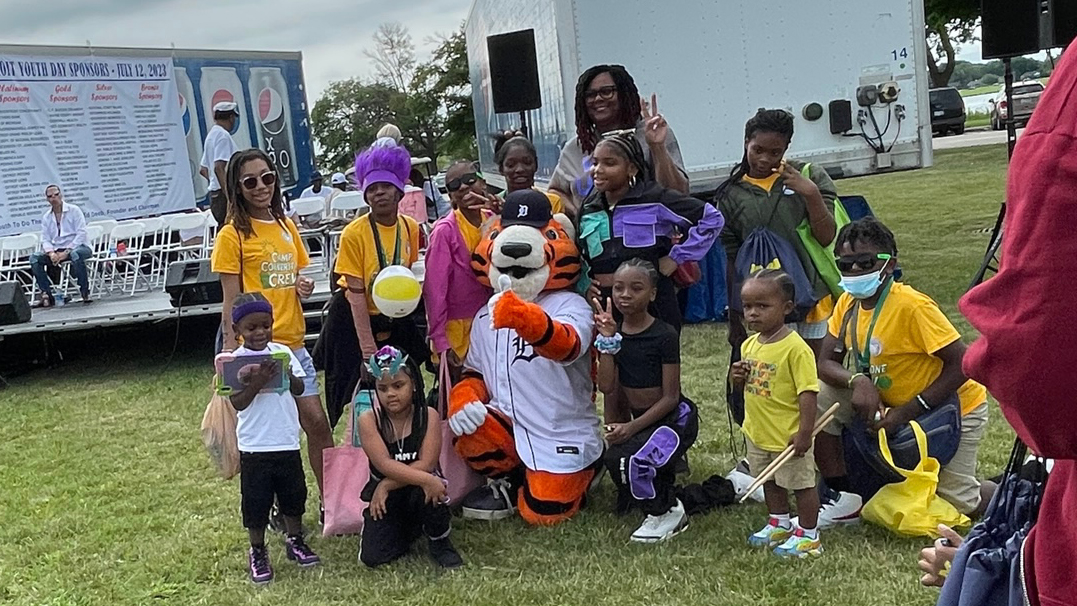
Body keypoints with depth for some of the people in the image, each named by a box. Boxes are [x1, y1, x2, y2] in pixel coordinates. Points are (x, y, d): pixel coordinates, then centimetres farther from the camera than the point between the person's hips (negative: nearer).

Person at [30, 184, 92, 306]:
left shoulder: (74, 210, -2)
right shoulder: (46, 217, 12)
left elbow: (81, 234, -10)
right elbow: (45, 239, 8)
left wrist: (66, 252, -19)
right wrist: (51, 253, -15)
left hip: (77, 247, -5)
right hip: (56, 250, 5)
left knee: (75, 254, -41)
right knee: (34, 258, -18)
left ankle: (85, 293, -29)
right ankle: (47, 295, -19)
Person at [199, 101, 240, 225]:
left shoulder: (211, 135, 18)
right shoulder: (223, 135, -10)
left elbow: (203, 170, 23)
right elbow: (219, 168, -22)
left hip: (214, 192, 10)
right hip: (224, 193, -10)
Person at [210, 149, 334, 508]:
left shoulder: (287, 227, 12)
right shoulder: (232, 235, -6)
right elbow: (231, 302, -7)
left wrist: (303, 288, 1)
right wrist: (231, 351, -13)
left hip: (293, 343, 6)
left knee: (317, 423, 5)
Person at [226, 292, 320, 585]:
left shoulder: (283, 352, 2)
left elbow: (300, 390, 1)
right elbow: (237, 403, -15)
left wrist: (289, 376, -19)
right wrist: (258, 382, -29)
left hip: (287, 442, 3)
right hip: (254, 447, -3)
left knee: (293, 494, 16)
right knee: (256, 501, 7)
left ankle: (295, 541, 35)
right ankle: (257, 552, 23)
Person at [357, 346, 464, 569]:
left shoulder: (428, 416, -9)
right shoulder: (369, 420, -9)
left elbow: (426, 464, -18)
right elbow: (384, 465, -21)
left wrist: (387, 485, -24)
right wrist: (425, 479, -33)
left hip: (419, 491, -2)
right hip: (386, 500, 2)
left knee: (425, 491, -36)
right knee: (372, 557, -14)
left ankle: (439, 543, -6)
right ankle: (409, 532, 19)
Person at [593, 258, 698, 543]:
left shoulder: (664, 335, -14)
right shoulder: (614, 333, 2)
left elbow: (671, 397, -14)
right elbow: (607, 387, -9)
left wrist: (631, 427, -23)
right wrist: (607, 339, -16)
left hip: (675, 417, -7)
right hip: (640, 420, 7)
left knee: (634, 459, -28)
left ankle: (666, 513, -2)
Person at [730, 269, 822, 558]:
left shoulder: (795, 348, -22)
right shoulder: (749, 345, 2)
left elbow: (808, 393, -23)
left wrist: (804, 432, -26)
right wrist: (738, 378, -7)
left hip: (788, 435, -8)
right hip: (758, 433, 8)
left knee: (801, 483, 8)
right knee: (770, 481, 24)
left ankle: (808, 535, 23)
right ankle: (780, 525, 43)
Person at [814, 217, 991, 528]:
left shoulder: (912, 306, -28)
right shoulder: (847, 303, -7)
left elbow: (961, 364, -27)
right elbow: (826, 363, -6)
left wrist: (905, 413, -28)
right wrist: (859, 381, -28)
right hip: (893, 404, 6)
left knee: (957, 503, -7)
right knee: (822, 399, -11)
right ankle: (843, 501, 1)